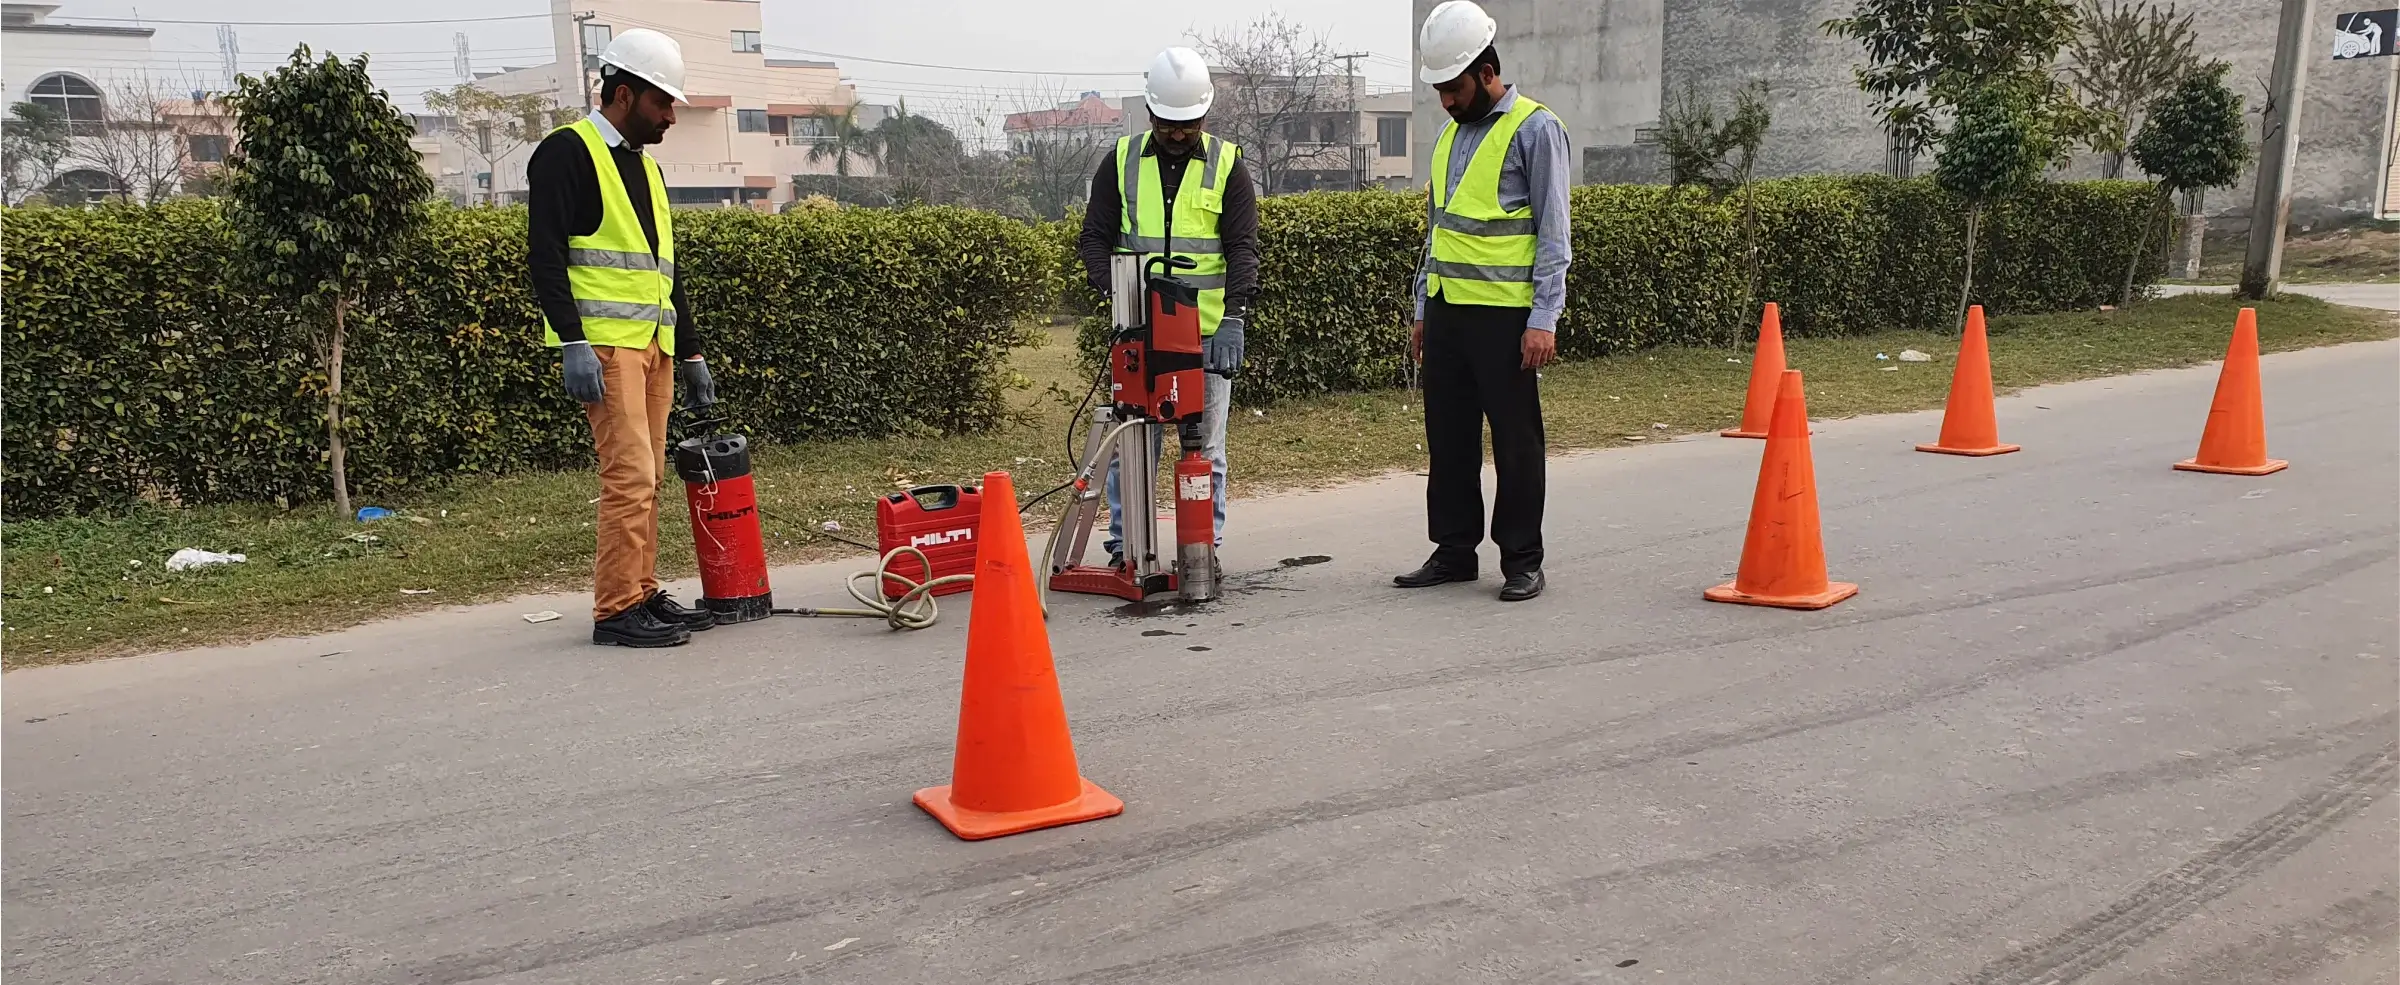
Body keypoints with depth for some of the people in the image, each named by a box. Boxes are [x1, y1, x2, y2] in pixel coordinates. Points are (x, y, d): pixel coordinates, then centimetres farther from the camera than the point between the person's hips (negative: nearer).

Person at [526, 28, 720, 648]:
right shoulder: (568, 152, -5)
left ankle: (643, 596, 17)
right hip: (603, 342, -9)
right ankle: (616, 612, -6)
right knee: (630, 475, -12)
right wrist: (572, 342, -22)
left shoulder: (645, 167, 22)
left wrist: (690, 351, 23)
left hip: (654, 344, 9)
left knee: (647, 478, 9)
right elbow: (545, 254, -13)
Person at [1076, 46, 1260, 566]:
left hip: (1208, 332, -1)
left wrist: (1233, 316, -17)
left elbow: (1243, 247, -4)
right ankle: (1124, 547, 12)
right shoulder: (1122, 161, 6)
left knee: (1204, 446, 5)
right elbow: (1094, 237, 6)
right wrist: (1112, 289, -13)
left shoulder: (1227, 164, 3)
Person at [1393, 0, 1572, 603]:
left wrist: (1544, 319, -15)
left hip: (1505, 314, -7)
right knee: (1448, 438, 10)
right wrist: (1422, 310, 19)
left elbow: (1553, 234, -8)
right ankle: (1453, 551, 21)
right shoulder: (1452, 132, 17)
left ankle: (1522, 561, 10)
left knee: (1515, 441, 1)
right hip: (1446, 310, 7)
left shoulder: (1535, 129, -5)